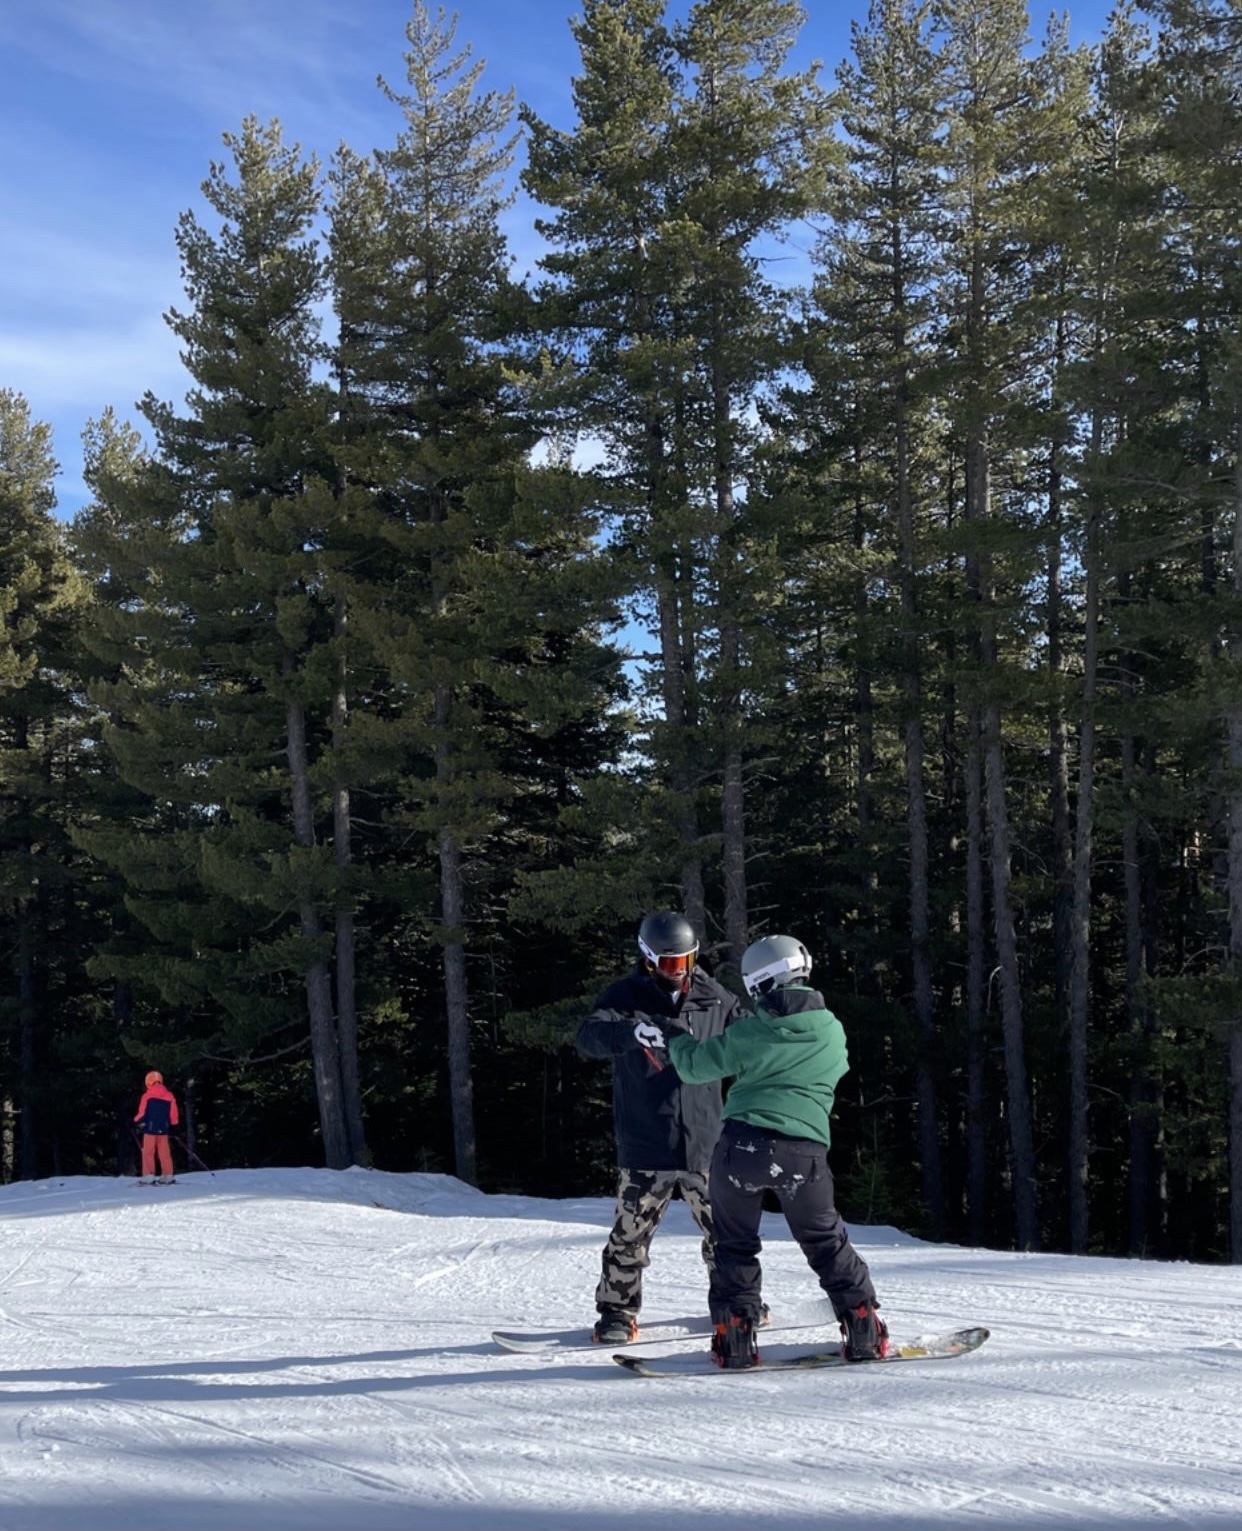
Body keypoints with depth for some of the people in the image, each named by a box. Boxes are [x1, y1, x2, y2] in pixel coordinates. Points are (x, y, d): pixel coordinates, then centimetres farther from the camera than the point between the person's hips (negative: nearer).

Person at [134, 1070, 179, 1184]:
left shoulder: (148, 1096, -8)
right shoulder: (169, 1095, 3)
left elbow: (142, 1113, -6)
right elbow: (173, 1114, 6)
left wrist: (136, 1121, 12)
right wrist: (173, 1124, 23)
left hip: (150, 1128, -4)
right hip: (163, 1129, 4)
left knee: (148, 1152, 1)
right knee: (164, 1152, 8)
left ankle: (148, 1175, -6)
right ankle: (167, 1174, 8)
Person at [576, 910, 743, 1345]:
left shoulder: (714, 998, 7)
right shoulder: (626, 996, -2)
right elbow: (589, 1036, -19)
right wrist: (633, 1031, -38)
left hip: (705, 1145, 3)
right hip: (644, 1149, -3)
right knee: (630, 1233, -2)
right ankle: (617, 1312, 12)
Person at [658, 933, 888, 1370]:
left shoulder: (748, 1034, -3)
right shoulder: (833, 1031, 6)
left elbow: (694, 1066, 4)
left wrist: (675, 1041, 26)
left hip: (743, 1144, -2)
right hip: (805, 1150, 2)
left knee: (735, 1244, 14)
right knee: (825, 1241, 18)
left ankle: (734, 1337, 6)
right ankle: (863, 1329, 13)